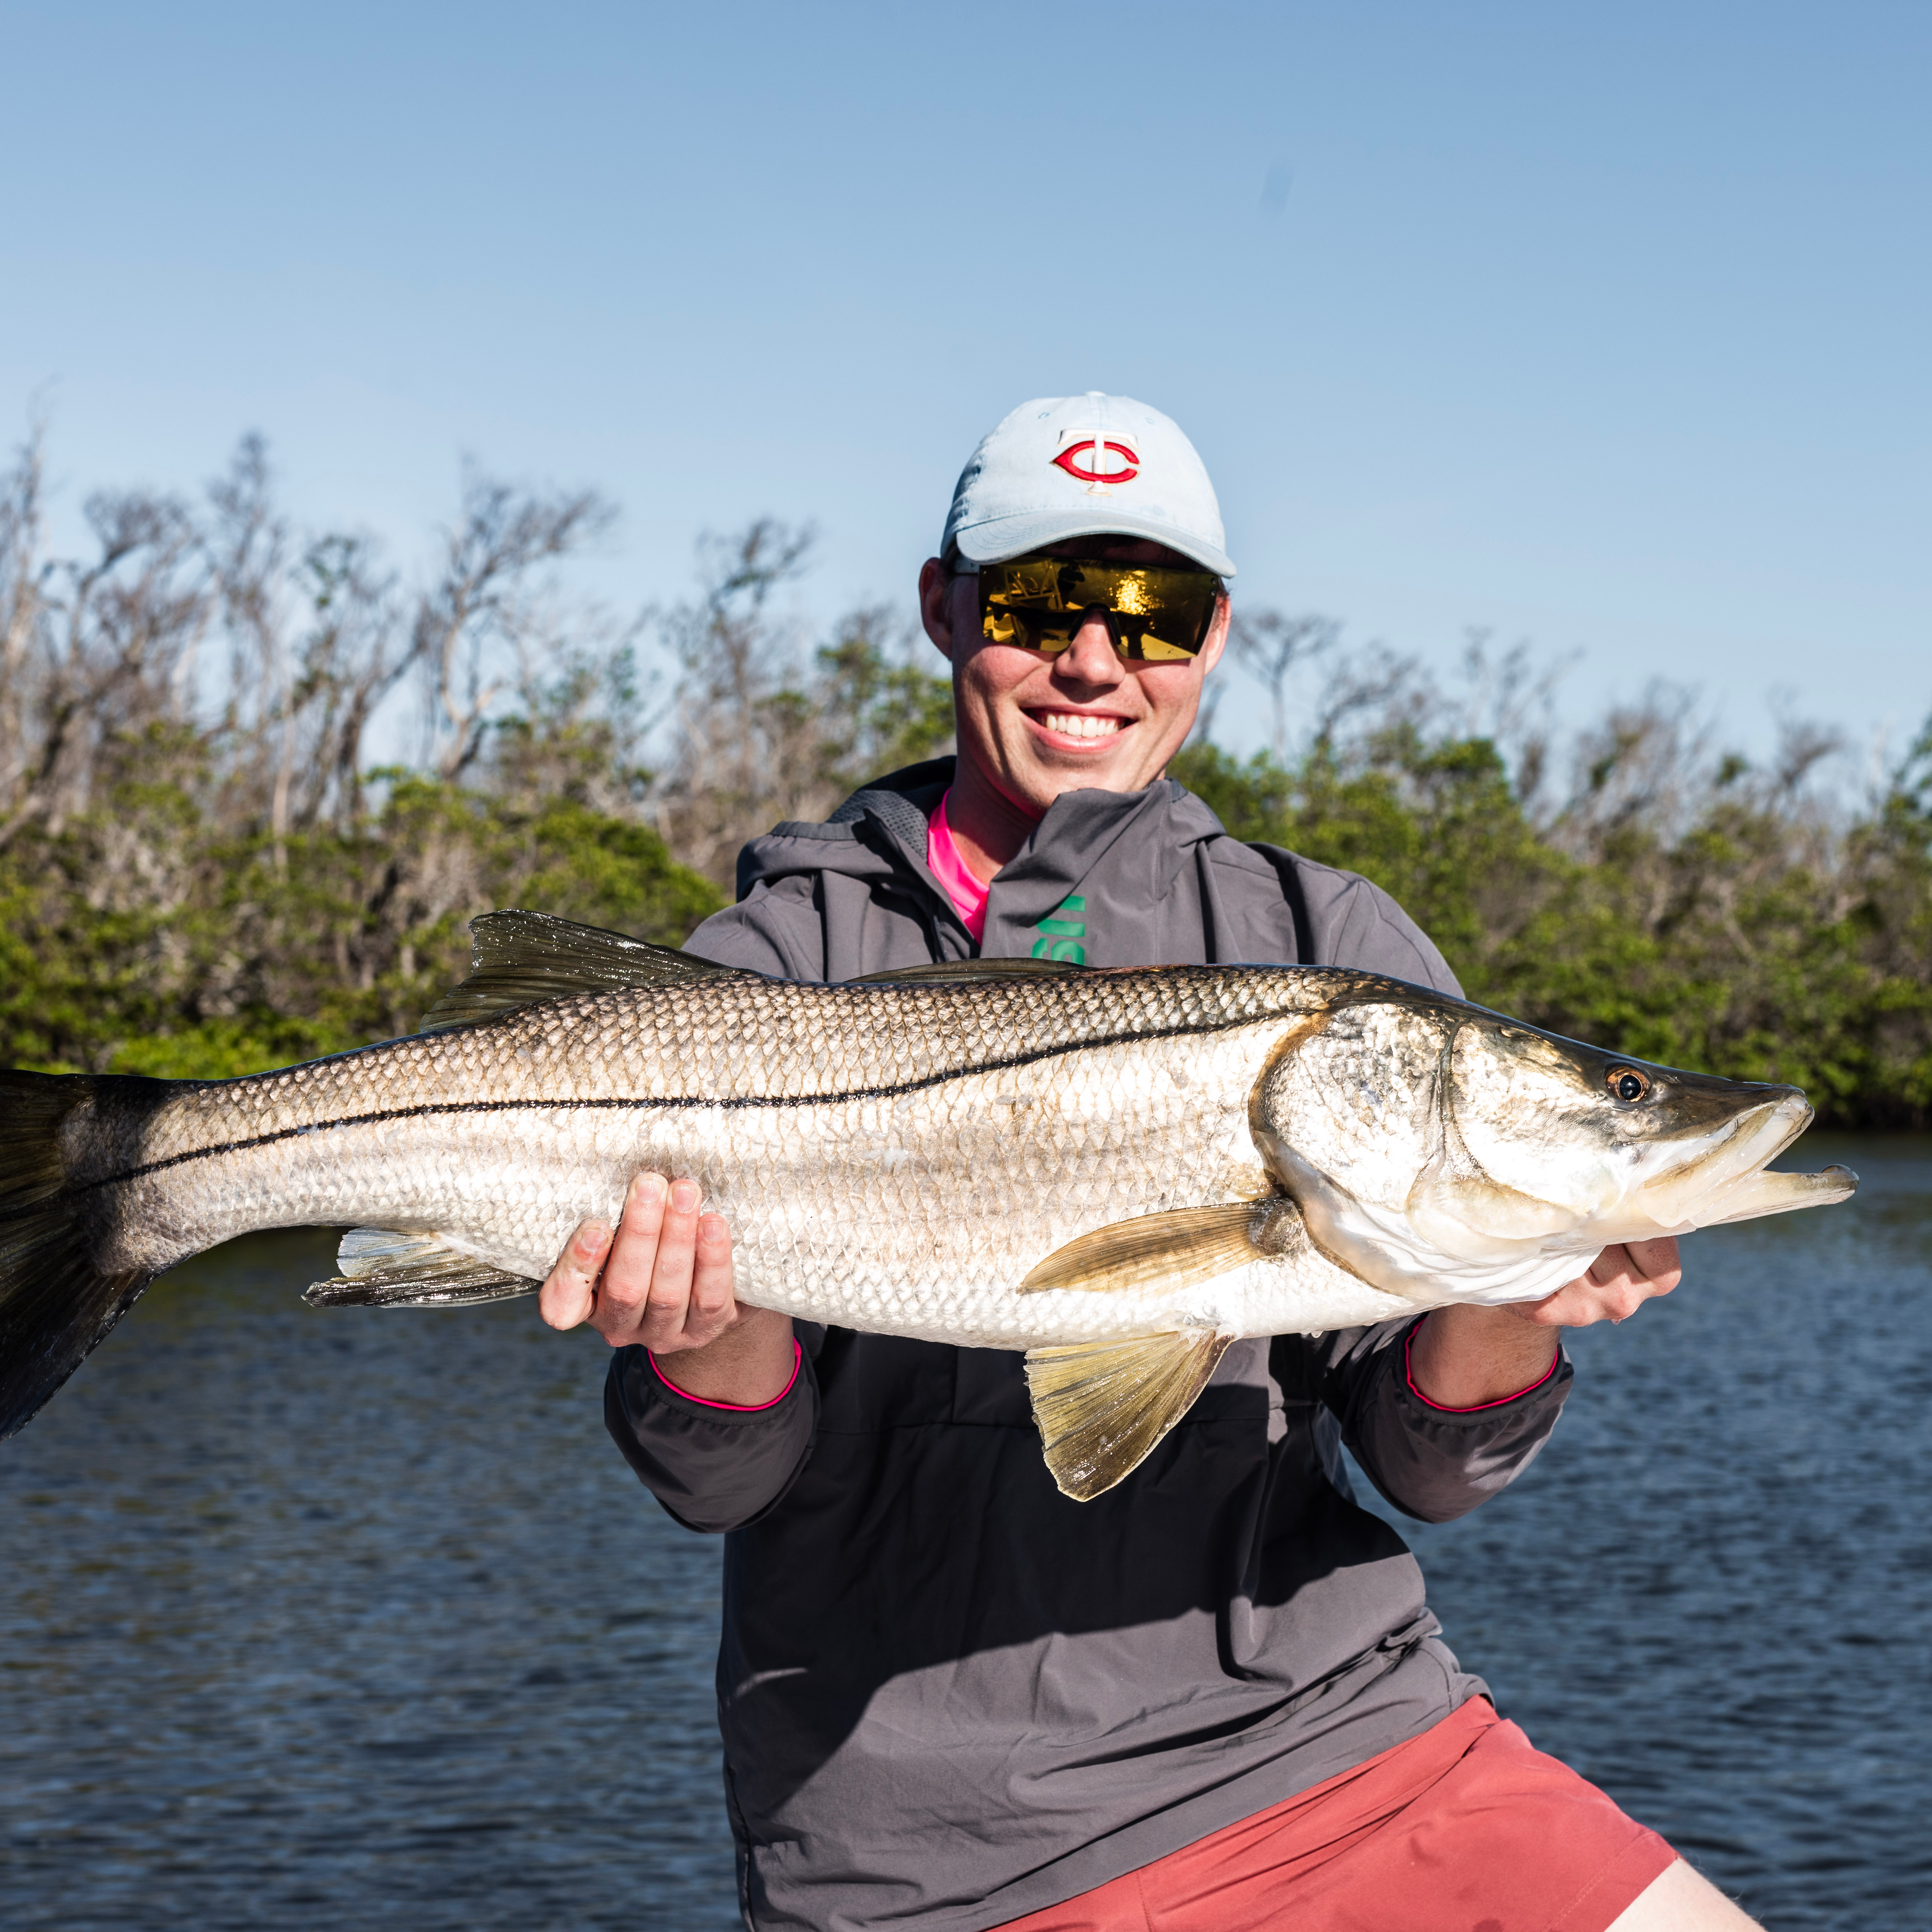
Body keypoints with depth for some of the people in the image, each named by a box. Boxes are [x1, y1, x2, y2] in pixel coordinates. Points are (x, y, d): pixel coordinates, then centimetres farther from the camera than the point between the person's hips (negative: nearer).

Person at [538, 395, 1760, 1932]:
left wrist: (1501, 1315, -20)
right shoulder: (775, 964, 3)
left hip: (1319, 1736, 2)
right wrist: (712, 1337, -24)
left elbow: (1410, 1472, 0)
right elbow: (726, 1478, -3)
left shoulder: (1331, 944, 6)